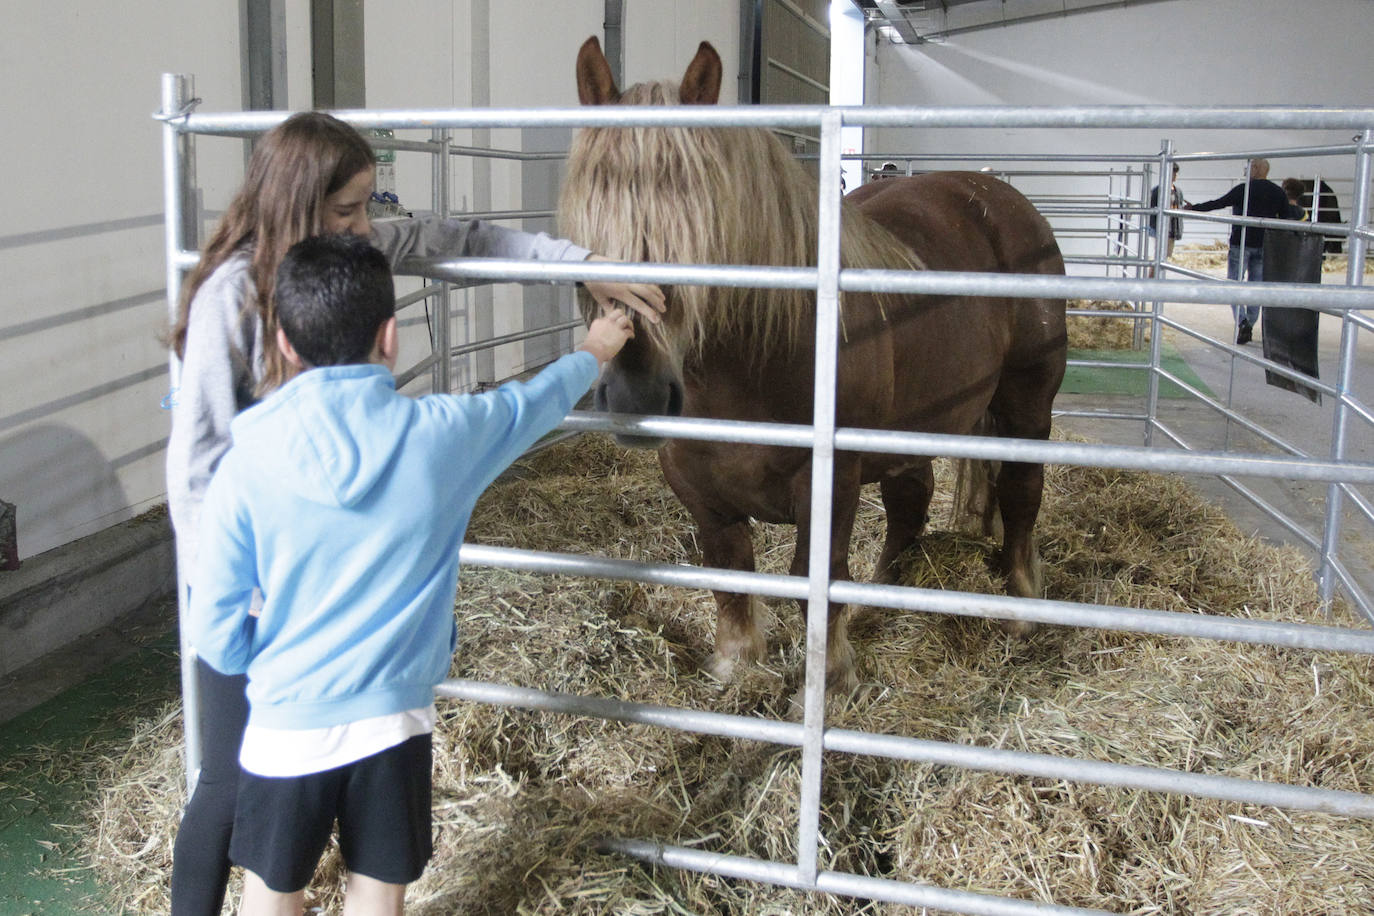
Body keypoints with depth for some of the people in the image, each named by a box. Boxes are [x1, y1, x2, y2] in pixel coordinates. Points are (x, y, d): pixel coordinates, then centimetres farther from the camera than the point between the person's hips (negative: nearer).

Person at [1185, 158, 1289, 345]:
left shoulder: (1244, 189, -7)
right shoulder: (1279, 193, 8)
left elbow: (1218, 203, -7)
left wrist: (1194, 208, 3)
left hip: (1241, 243, -5)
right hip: (1265, 246, 5)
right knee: (1256, 285, 12)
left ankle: (1242, 321, -20)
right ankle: (1249, 326, 14)